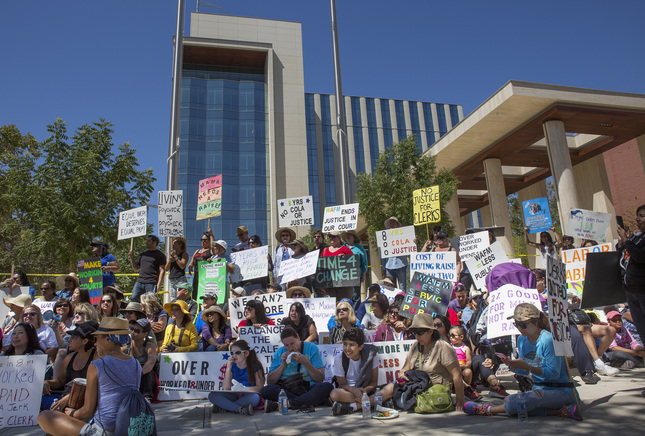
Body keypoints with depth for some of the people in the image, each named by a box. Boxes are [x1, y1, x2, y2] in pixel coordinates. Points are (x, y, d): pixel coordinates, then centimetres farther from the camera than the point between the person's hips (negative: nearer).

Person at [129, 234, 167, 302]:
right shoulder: (143, 254, 22)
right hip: (139, 282, 6)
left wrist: (159, 285, -14)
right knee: (134, 299, -4)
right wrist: (132, 257, 11)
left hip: (152, 283, -6)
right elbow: (136, 269, 24)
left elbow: (162, 270, -4)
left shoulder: (160, 255, 4)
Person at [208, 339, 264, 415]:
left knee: (255, 397, -38)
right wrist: (228, 368, -10)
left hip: (248, 396, -3)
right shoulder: (232, 365, 6)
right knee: (212, 395, -19)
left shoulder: (254, 365, -2)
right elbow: (226, 388, -2)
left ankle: (221, 407, -23)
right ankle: (240, 409, -30)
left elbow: (260, 387, -7)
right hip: (234, 396, 3)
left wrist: (245, 389, -22)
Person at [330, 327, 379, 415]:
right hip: (348, 391, -1)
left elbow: (374, 381, -3)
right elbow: (342, 384, -4)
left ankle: (353, 406, -28)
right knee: (334, 394, -36)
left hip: (366, 390, 1)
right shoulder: (338, 359, -9)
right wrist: (353, 390, -26)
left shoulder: (371, 354, -8)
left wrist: (364, 391, -23)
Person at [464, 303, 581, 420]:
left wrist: (527, 367, -30)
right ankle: (561, 411, -13)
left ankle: (488, 409, -9)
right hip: (539, 389, 7)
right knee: (509, 400, -20)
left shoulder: (548, 340, -17)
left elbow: (554, 373, -18)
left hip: (561, 391, -6)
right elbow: (525, 372, 8)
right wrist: (512, 365, -14)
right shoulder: (522, 340, 5)